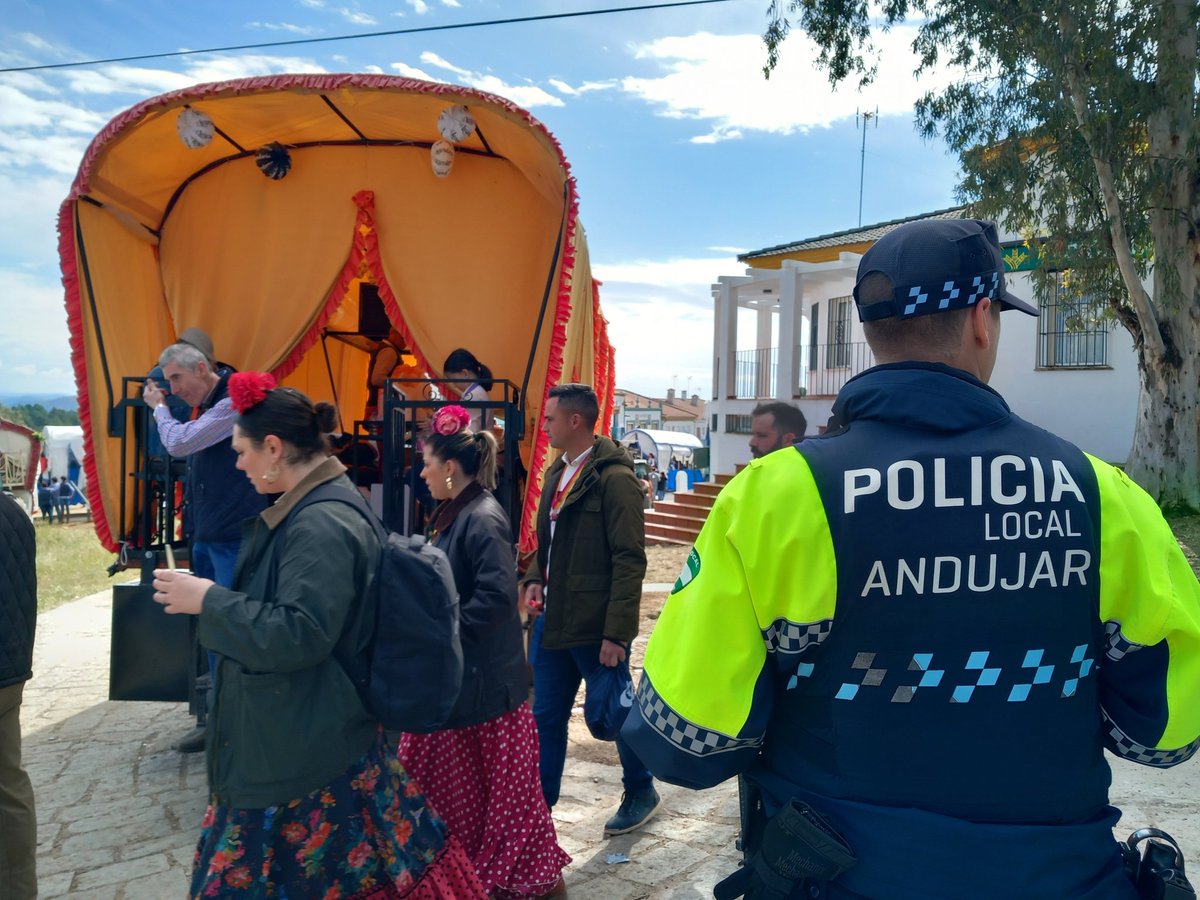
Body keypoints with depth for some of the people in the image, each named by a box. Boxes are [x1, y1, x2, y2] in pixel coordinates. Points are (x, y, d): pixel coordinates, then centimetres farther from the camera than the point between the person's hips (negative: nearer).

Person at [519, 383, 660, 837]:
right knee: (546, 717, 14)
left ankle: (641, 792, 34)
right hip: (551, 620, 7)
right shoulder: (557, 473, 10)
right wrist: (535, 578, 2)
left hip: (593, 627, -7)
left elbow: (629, 560, -17)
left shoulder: (614, 478, -15)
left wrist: (616, 632, -19)